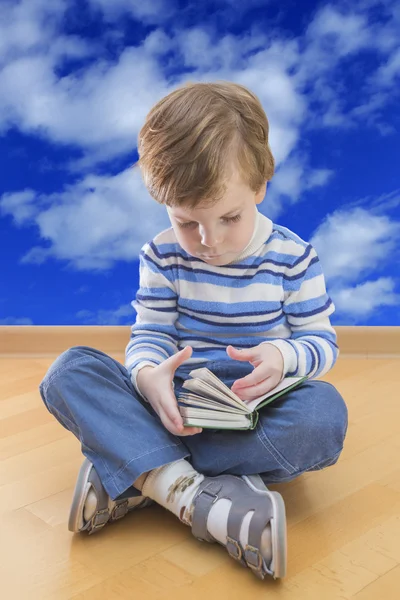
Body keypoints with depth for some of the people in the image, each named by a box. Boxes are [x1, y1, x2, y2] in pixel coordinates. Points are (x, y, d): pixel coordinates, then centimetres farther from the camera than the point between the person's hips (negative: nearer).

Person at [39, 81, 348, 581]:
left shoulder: (293, 257, -5)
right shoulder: (162, 257, -2)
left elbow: (322, 342, -2)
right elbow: (149, 335, -4)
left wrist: (283, 357, -27)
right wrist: (147, 375, -29)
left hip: (258, 413, 0)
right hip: (175, 410, 1)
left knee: (325, 412, -35)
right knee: (69, 372, -20)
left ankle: (132, 475, -30)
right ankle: (197, 496, -39)